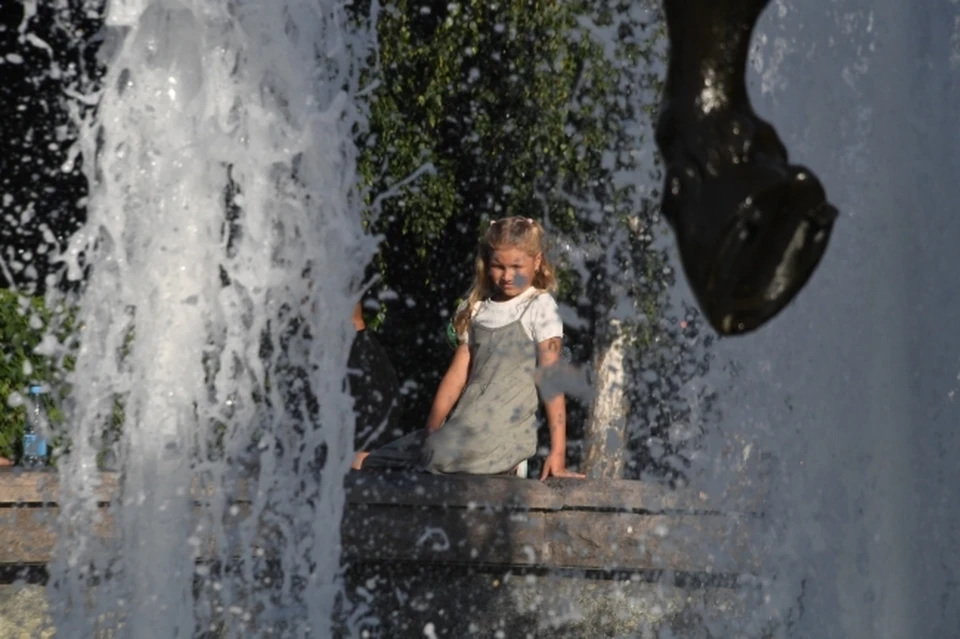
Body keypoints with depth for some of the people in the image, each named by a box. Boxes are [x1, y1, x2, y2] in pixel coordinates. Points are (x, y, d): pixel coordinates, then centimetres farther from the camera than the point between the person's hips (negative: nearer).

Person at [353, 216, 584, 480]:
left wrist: (558, 452, -14)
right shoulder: (478, 310, 16)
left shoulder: (539, 307, -1)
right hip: (465, 430, 6)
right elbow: (457, 375, 14)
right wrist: (431, 433, 5)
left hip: (504, 436, -6)